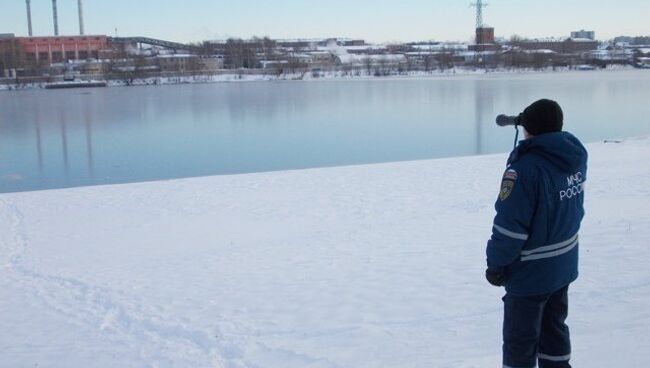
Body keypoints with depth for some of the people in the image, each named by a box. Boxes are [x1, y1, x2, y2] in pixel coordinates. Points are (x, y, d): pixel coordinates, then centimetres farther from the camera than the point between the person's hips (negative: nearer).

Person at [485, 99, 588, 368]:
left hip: (530, 272, -7)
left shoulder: (526, 167, -27)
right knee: (554, 327, 24)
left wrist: (496, 263, -10)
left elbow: (510, 225, -25)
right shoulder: (576, 155, -4)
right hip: (564, 265, 7)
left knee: (520, 339, 8)